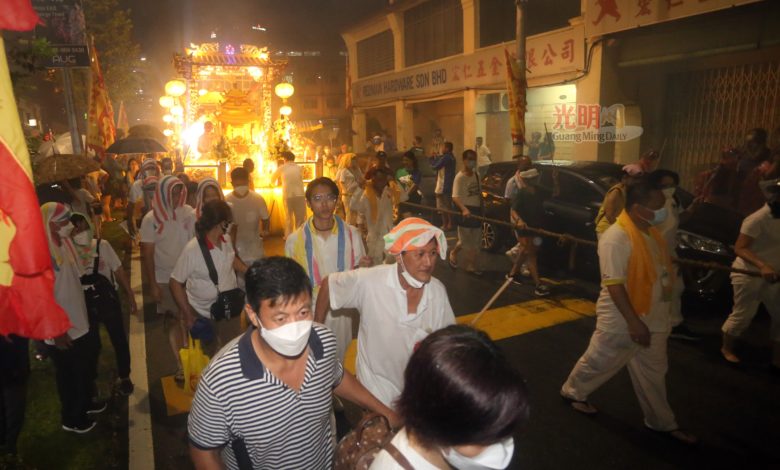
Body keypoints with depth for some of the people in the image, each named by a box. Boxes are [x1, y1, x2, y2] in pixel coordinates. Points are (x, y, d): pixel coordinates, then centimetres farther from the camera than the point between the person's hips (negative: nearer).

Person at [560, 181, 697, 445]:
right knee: (599, 362, 12)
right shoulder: (616, 238, -26)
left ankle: (662, 422, 35)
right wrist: (633, 322, -27)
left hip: (652, 319, 8)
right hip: (622, 321, -8)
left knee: (653, 372, 19)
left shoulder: (650, 232, 4)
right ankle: (573, 392, 37)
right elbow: (614, 284, -28)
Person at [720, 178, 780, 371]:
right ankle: (727, 349, 26)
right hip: (749, 274, -8)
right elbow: (739, 248, -27)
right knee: (742, 315, 3)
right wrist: (762, 266, -40)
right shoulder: (758, 219, -21)